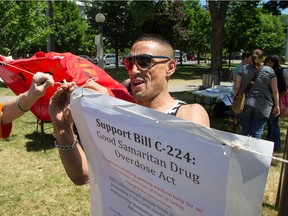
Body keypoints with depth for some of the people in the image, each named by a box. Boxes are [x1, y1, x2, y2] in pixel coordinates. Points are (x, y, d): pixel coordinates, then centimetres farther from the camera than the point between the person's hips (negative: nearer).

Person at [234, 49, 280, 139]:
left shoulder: (243, 69, 3)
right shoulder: (269, 71, 2)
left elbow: (237, 88, 1)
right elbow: (275, 91, 3)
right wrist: (276, 105, 11)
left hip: (245, 104, 1)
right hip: (262, 106, -1)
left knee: (245, 132, 12)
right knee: (257, 133, 3)